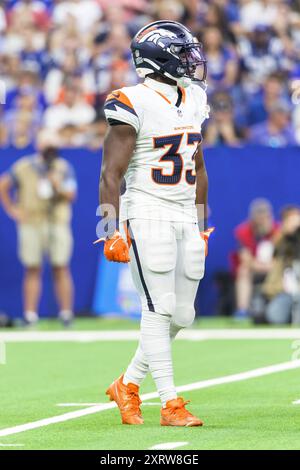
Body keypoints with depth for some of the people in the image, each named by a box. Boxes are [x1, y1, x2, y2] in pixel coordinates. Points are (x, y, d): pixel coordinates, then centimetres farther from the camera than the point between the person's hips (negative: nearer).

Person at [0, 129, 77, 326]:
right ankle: (30, 314, 2)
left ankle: (66, 312, -3)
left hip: (57, 223, 0)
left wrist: (59, 187, -22)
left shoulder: (63, 168, 4)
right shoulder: (23, 168, 2)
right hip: (31, 224, 0)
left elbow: (71, 195, -2)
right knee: (33, 270, 1)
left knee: (61, 268, -5)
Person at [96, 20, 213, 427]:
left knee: (181, 315, 7)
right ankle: (170, 404, -4)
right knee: (160, 308, -8)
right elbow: (111, 173, -12)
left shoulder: (191, 102, 11)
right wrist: (112, 230, -16)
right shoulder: (134, 104, -12)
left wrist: (202, 223, 20)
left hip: (185, 217, 7)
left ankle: (128, 385, 21)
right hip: (148, 214, -7)